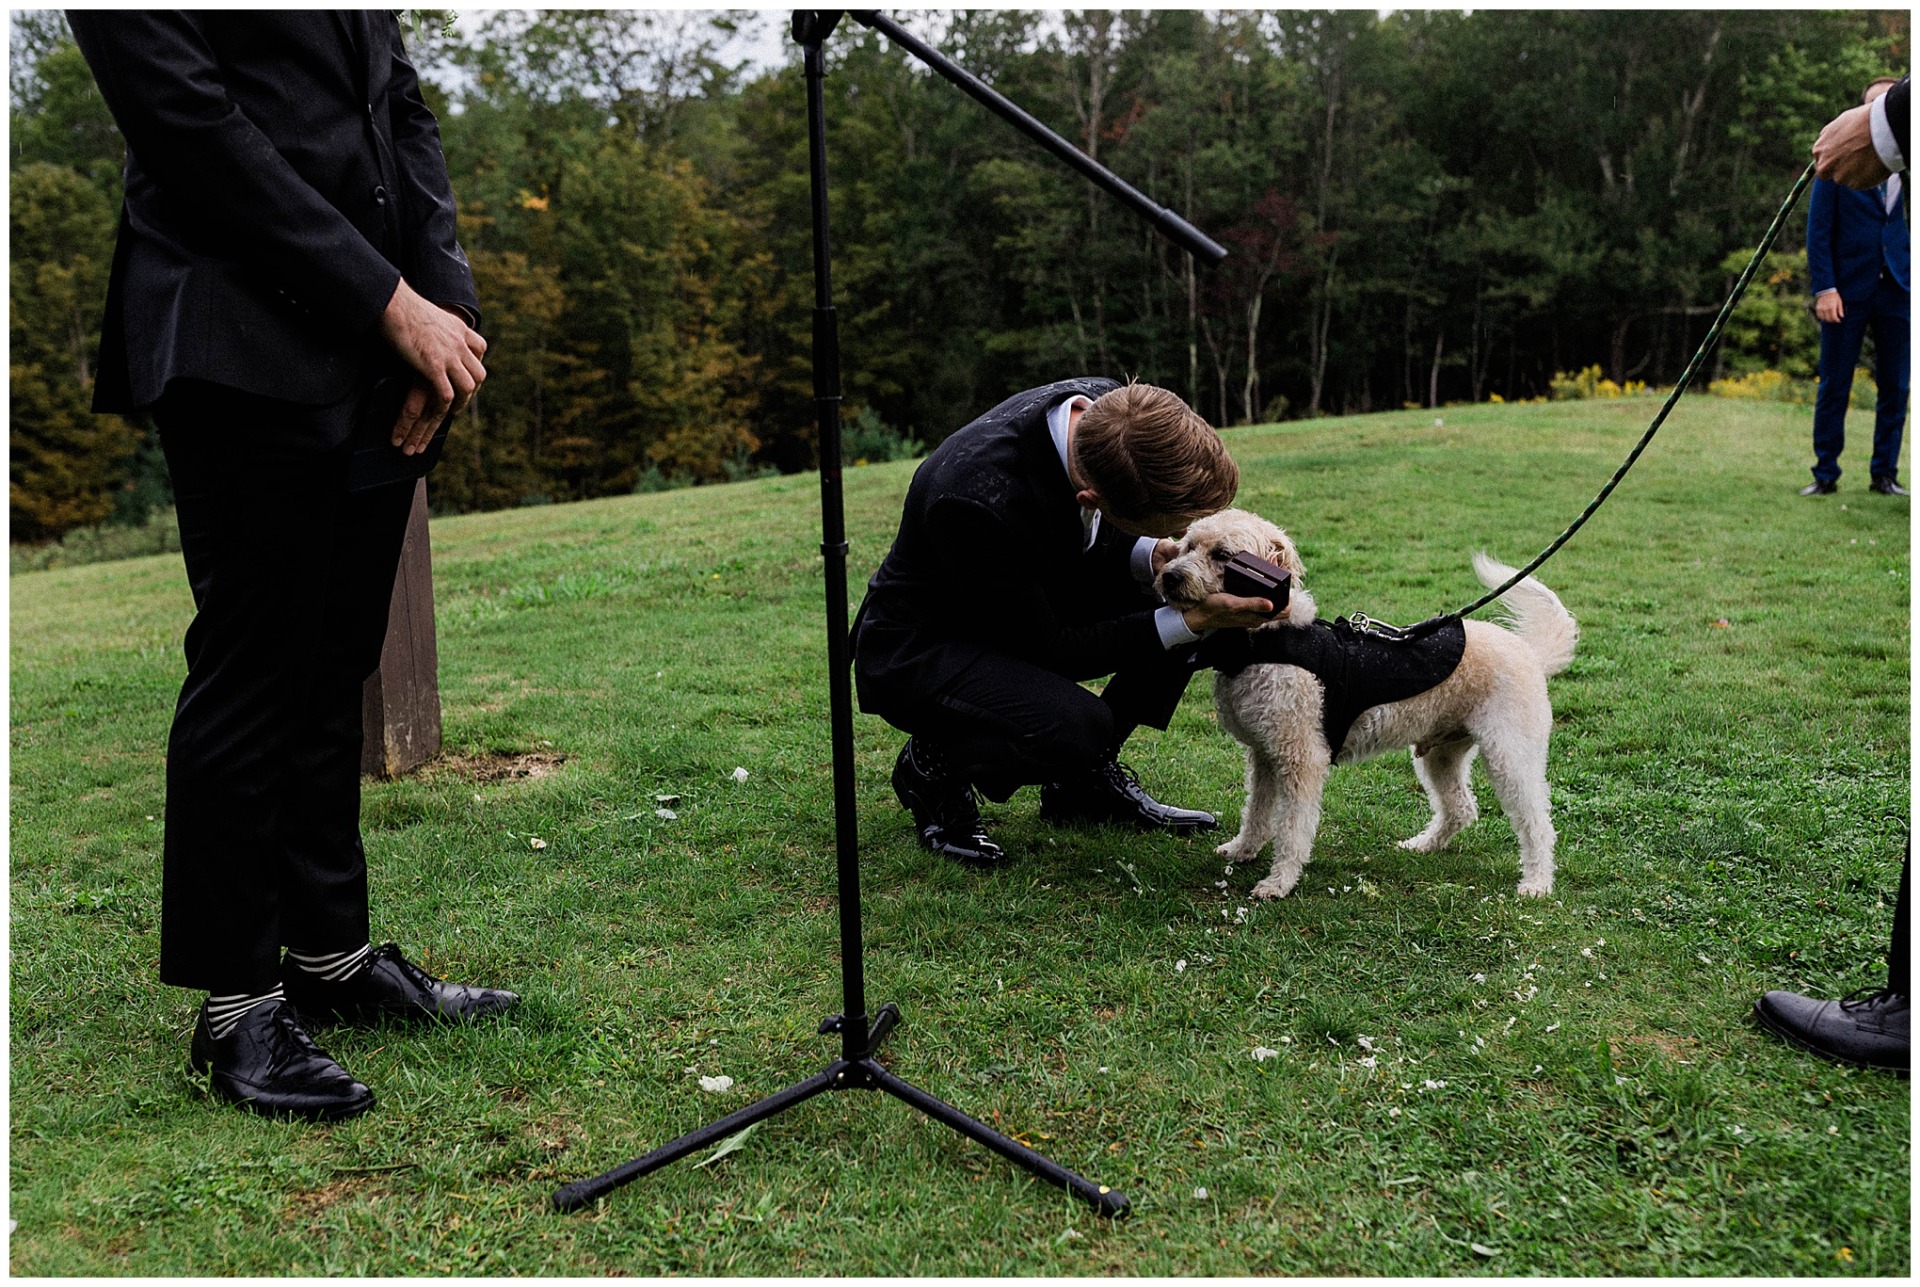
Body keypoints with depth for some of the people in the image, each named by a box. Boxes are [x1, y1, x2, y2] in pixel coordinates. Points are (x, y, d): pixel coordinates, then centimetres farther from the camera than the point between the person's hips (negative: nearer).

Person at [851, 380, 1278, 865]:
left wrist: (1153, 556, -17)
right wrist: (1190, 621, -28)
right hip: (918, 649, -8)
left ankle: (1088, 775, 9)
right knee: (1079, 727, -32)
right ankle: (934, 764, -1)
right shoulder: (979, 499, -38)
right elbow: (1048, 649, -25)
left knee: (1186, 600, -7)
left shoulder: (1106, 405, -17)